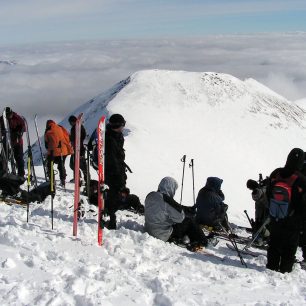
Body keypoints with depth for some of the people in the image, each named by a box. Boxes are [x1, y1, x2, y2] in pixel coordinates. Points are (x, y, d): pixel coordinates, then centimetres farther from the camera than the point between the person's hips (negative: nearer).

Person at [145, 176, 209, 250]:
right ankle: (202, 242, 21)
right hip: (164, 236, -8)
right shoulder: (167, 200, -23)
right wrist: (181, 209, 6)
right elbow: (180, 218, -15)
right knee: (190, 222, 8)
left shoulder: (150, 196, 1)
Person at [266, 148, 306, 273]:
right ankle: (285, 269, 19)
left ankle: (272, 266, 27)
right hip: (292, 221, -4)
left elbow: (268, 194, 4)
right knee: (290, 245, 12)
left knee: (274, 242, 19)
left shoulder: (275, 174, -9)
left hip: (274, 217, 4)